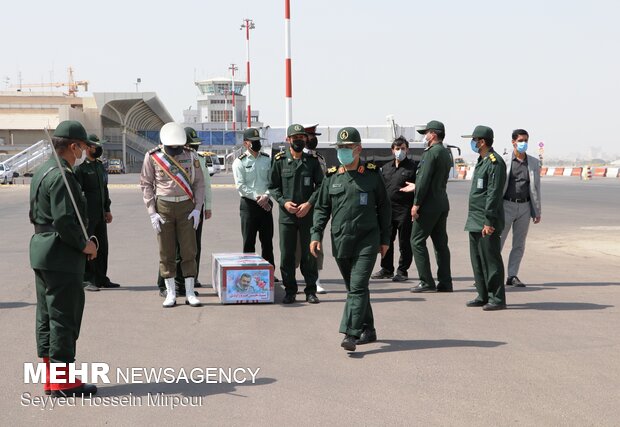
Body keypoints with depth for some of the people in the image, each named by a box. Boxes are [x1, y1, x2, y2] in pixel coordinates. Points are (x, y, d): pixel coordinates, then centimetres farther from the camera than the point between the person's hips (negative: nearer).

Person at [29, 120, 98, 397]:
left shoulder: (42, 171, 14)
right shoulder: (62, 176, -18)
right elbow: (64, 220, -24)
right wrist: (84, 244, -11)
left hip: (42, 250, 11)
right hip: (62, 257, -11)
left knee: (47, 316, 13)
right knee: (64, 317, -4)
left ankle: (50, 378, 21)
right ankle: (62, 381, 2)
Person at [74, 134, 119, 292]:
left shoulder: (101, 166, 16)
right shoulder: (81, 168, -8)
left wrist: (108, 210, 19)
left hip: (100, 214, 8)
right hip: (88, 214, -7)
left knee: (102, 246, 9)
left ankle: (101, 279, 17)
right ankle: (87, 280, 3)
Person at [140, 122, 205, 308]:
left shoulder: (190, 155, 1)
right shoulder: (152, 156, -2)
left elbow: (199, 183, 5)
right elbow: (146, 184, 1)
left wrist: (197, 209, -4)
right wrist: (152, 213, -5)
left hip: (186, 206, 1)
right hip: (163, 207, -1)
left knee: (189, 250, 1)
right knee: (166, 252, 3)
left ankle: (190, 293, 8)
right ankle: (170, 293, 12)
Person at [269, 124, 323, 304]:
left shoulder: (312, 160, 5)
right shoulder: (280, 160, 4)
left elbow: (320, 185, 4)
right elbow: (273, 186, 7)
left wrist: (309, 203, -9)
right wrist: (283, 202, -9)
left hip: (308, 214, 0)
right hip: (287, 215, 0)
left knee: (309, 254, 3)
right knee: (287, 255, 3)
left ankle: (311, 291, 12)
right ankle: (290, 291, 14)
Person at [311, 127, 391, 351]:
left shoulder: (372, 174, 1)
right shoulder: (331, 177, 8)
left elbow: (384, 208, 6)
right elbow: (321, 208, 11)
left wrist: (385, 239, 4)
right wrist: (316, 234, -2)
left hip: (367, 240, -4)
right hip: (340, 242, 4)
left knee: (358, 287, -13)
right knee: (354, 288, 12)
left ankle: (351, 334, -18)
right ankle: (368, 330, 25)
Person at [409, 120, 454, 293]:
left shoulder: (431, 152, -13)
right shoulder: (446, 153, 16)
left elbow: (424, 180, -18)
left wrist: (416, 204, -16)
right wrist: (415, 187, 29)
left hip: (429, 204, -9)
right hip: (442, 203, 9)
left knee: (417, 241, -3)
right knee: (440, 243, 10)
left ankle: (426, 282, -5)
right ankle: (445, 282, 11)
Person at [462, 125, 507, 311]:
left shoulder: (495, 162, -13)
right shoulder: (481, 161, 18)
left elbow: (494, 194, -19)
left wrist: (489, 222, -22)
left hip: (487, 222, -10)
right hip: (475, 221, 10)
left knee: (491, 260, -5)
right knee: (477, 260, 12)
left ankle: (497, 299, 0)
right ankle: (483, 296, 20)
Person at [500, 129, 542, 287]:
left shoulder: (534, 163, 8)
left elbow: (536, 188, 10)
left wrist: (537, 212, 7)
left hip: (525, 207, 4)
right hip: (507, 205, -3)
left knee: (519, 244, 7)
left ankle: (512, 276, 14)